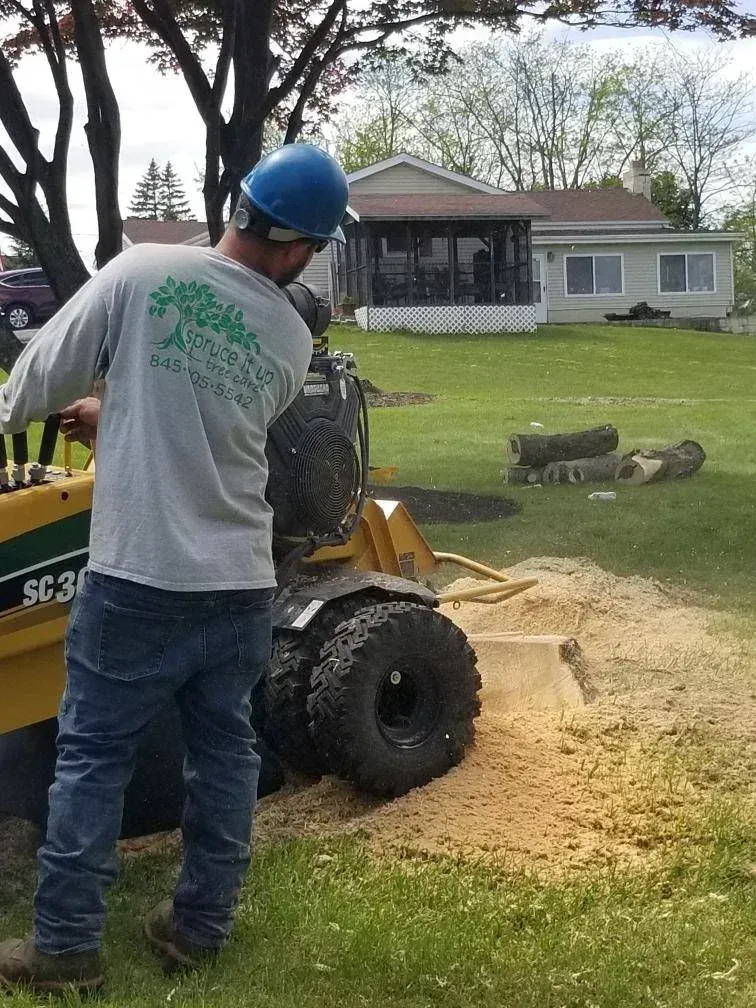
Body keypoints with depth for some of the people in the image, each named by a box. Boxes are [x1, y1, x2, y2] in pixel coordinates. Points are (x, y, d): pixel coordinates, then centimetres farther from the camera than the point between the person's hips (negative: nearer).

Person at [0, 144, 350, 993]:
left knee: (92, 757, 9)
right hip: (239, 584, 3)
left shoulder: (141, 273, -10)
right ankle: (199, 925, 27)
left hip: (138, 580, -3)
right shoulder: (291, 341, 2)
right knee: (225, 752, 17)